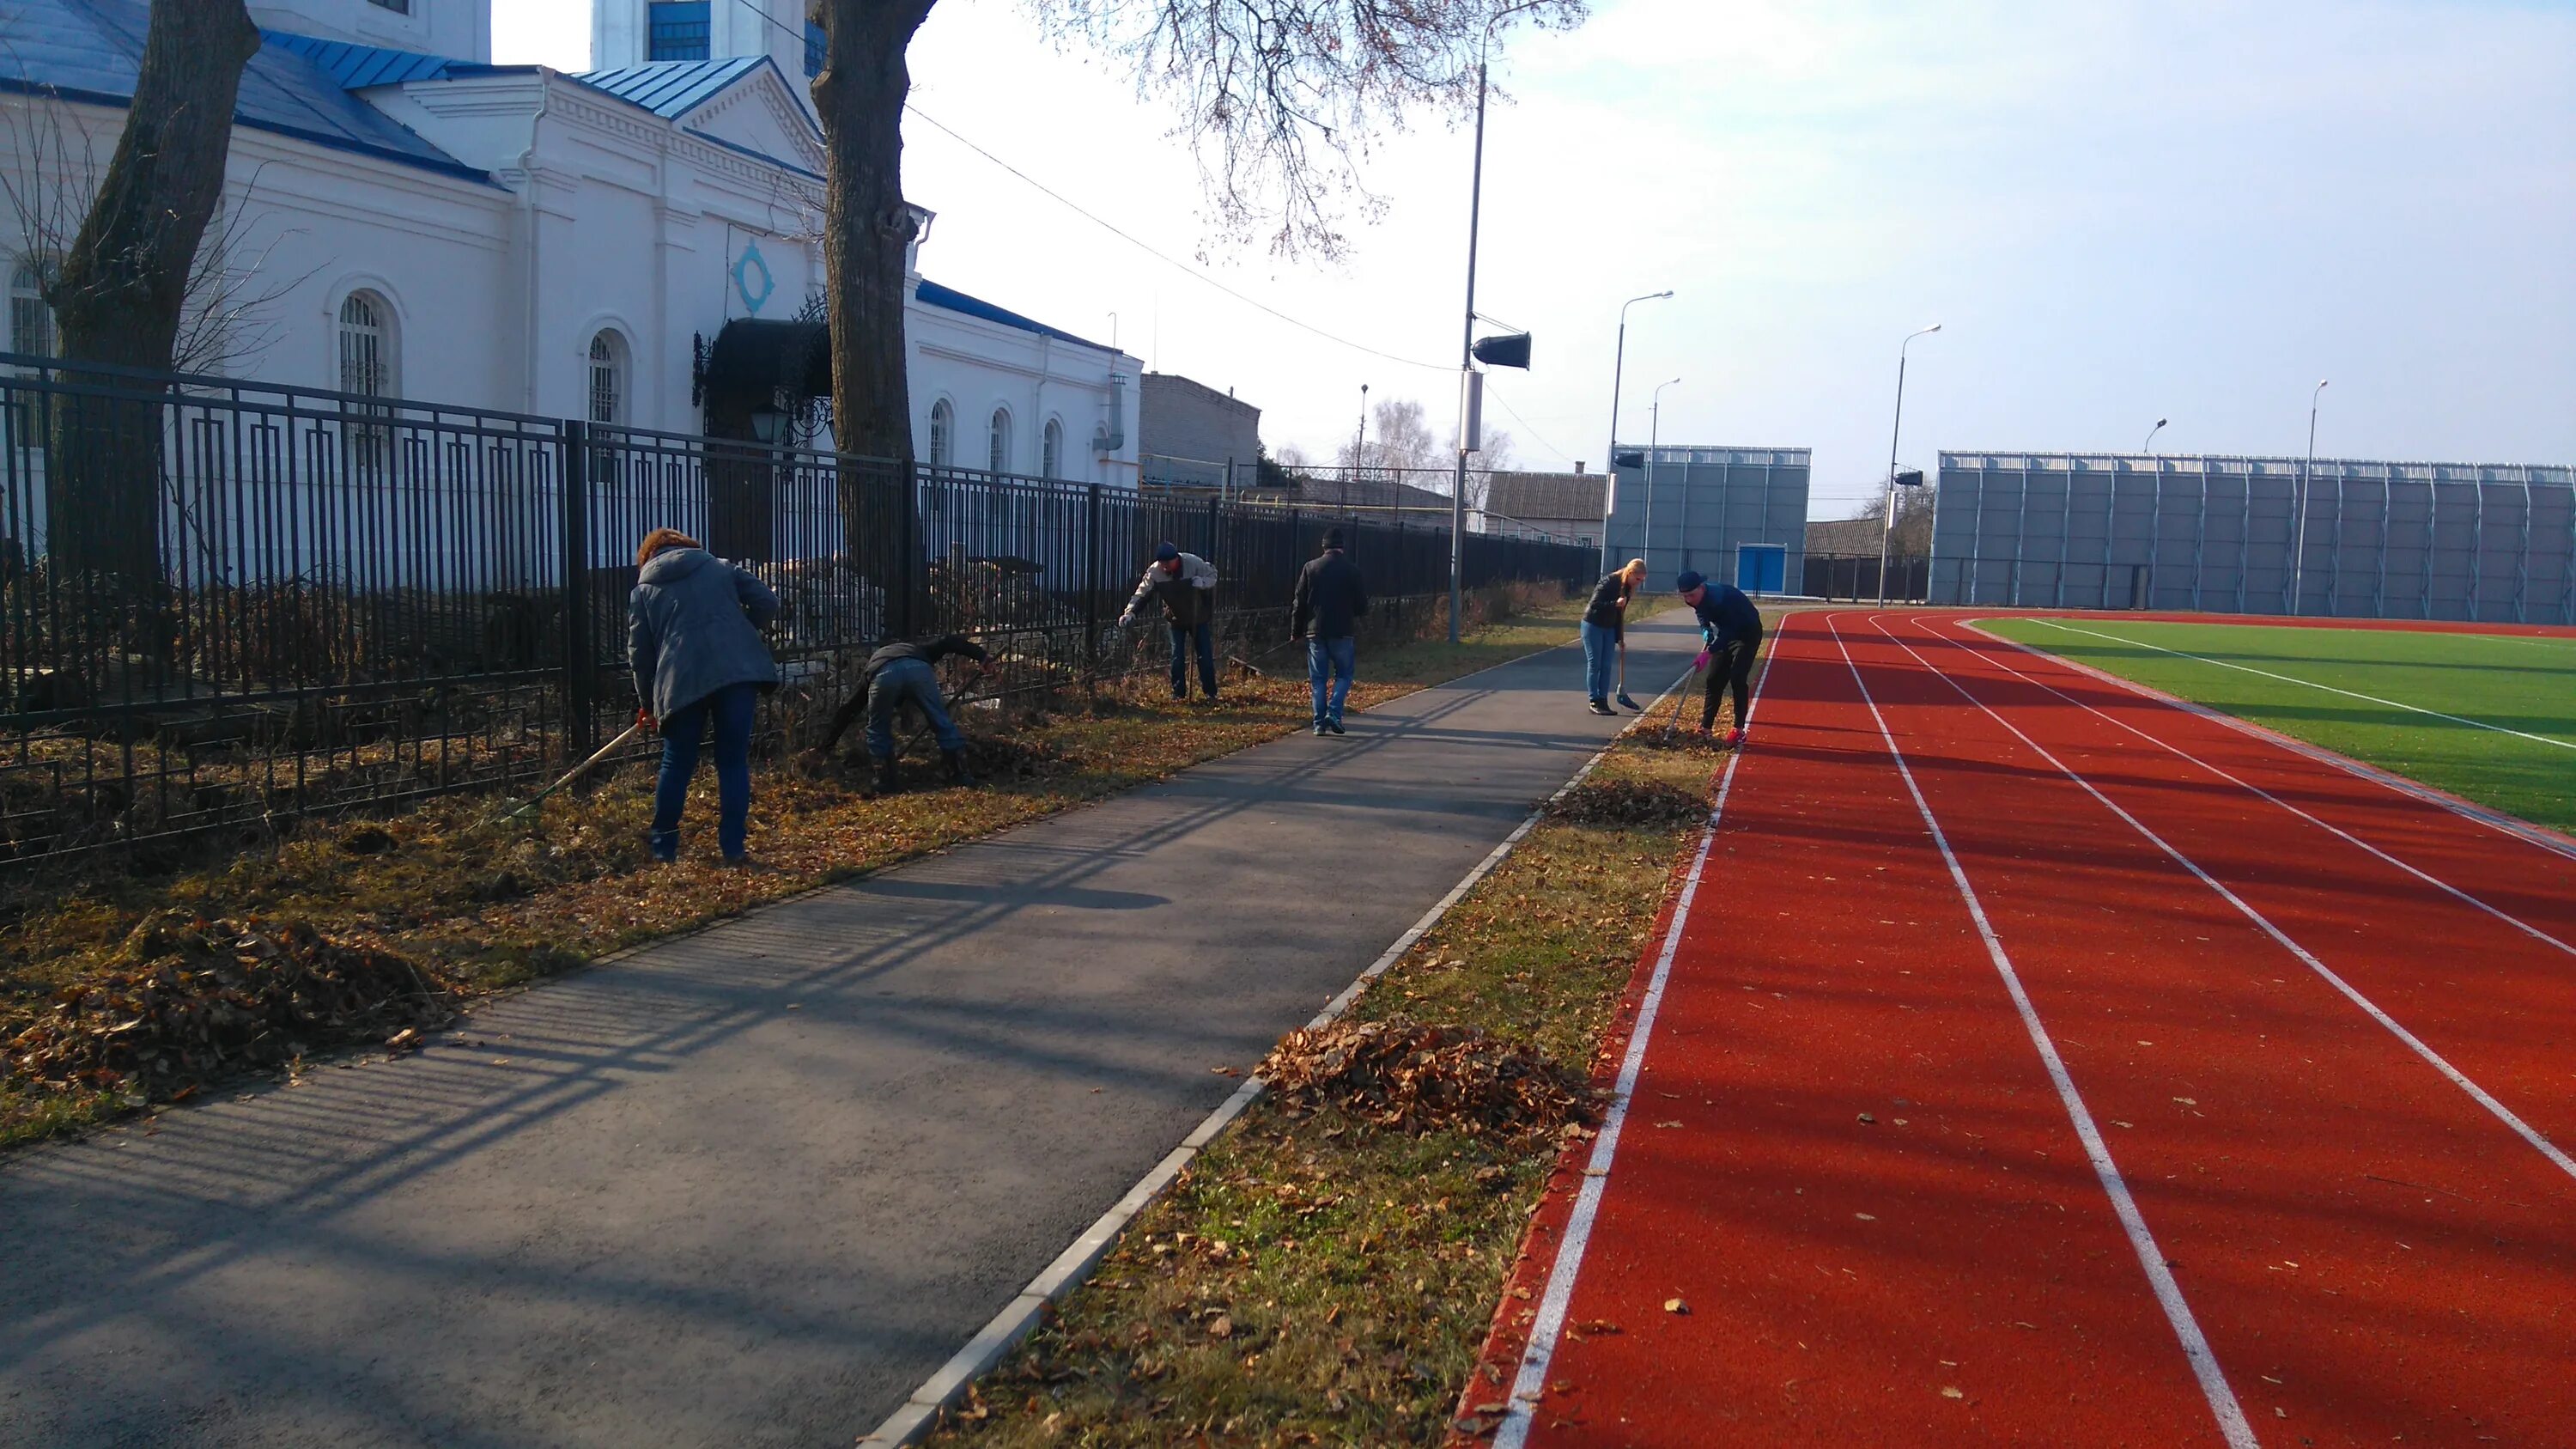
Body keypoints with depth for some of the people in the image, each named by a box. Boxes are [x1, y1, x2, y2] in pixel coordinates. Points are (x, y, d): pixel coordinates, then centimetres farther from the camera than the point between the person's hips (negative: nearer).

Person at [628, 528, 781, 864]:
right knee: (734, 762, 6)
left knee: (677, 764, 13)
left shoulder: (643, 590, 18)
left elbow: (639, 653, 15)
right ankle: (732, 849, 3)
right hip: (739, 671, 0)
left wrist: (647, 704, 25)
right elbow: (766, 602, 7)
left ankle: (663, 849, 19)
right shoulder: (721, 568, 19)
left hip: (682, 682, 0)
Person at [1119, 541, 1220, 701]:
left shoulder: (1194, 563, -24)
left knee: (1206, 655, 3)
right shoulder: (1154, 572, -20)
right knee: (1177, 658, 0)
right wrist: (1130, 613, -38)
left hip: (1199, 618, -1)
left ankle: (1211, 692, 13)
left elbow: (1212, 575, -9)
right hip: (1176, 620, 1)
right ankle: (1178, 693, 11)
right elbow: (1142, 594, -22)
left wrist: (1203, 582, -33)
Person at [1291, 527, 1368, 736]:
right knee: (1344, 674, 11)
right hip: (1343, 632, -2)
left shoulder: (1311, 567, 2)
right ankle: (1333, 713, -6)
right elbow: (1361, 604, 1)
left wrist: (1296, 630, 10)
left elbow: (1300, 601, 3)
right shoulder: (1351, 570, -3)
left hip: (1315, 631, 2)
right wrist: (1361, 613, 25)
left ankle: (1320, 723, 5)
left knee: (1318, 679, 8)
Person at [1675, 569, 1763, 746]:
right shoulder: (1695, 600, -12)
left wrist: (1708, 652, -45)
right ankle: (1705, 727, 8)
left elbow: (1728, 631, -37)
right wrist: (1707, 638, -15)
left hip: (1748, 633, -8)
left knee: (1737, 679, -16)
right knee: (1713, 679, 3)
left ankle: (1738, 730, -10)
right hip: (1727, 633, 8)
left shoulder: (1719, 597, -37)